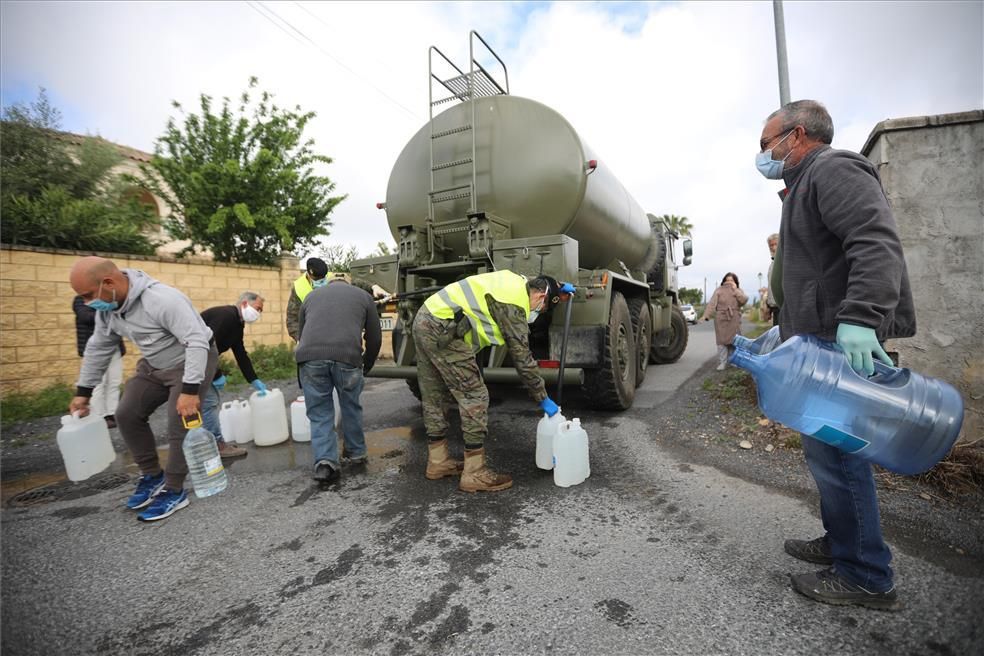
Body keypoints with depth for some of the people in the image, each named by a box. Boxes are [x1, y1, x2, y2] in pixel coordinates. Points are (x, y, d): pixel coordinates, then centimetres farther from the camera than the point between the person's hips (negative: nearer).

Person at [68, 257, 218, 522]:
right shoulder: (106, 308, -4)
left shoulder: (161, 300, -32)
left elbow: (197, 342, -35)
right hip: (154, 365, 8)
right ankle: (151, 475, 21)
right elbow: (98, 348, 11)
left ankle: (174, 491, 3)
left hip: (190, 361, -8)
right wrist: (83, 391, 14)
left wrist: (190, 390, -36)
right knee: (127, 414, 4)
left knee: (180, 425, -12)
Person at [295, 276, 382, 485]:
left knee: (319, 413, 15)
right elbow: (375, 338, 23)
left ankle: (324, 462, 6)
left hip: (310, 356, 1)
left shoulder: (311, 295, 31)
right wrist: (366, 366, 37)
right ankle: (356, 453, 33)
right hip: (347, 356, -1)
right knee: (351, 407, 20)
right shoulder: (363, 295, 26)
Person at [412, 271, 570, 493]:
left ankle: (438, 462, 28)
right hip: (442, 330, -11)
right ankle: (475, 474, 1)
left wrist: (557, 288, 35)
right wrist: (543, 398, -1)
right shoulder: (514, 304, -10)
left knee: (433, 398, 15)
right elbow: (522, 357, -8)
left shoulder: (516, 281, 15)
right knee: (474, 397, -6)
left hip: (424, 320, 11)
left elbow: (536, 285, 44)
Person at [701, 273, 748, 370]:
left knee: (734, 340, 6)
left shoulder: (738, 291, 11)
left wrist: (735, 289, -10)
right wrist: (706, 315, -16)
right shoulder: (719, 290, 4)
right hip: (721, 319, -2)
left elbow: (744, 300, -8)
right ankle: (722, 363, -1)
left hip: (734, 320, 2)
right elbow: (712, 303, -5)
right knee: (721, 341, -4)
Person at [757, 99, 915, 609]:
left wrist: (859, 319, -34)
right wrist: (786, 329, 28)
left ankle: (866, 577, 8)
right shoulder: (805, 187, 25)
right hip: (823, 340, 11)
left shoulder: (833, 170, -7)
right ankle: (841, 544, 30)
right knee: (830, 447, 16)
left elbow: (877, 243, -23)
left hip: (846, 343, -11)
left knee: (831, 449, -6)